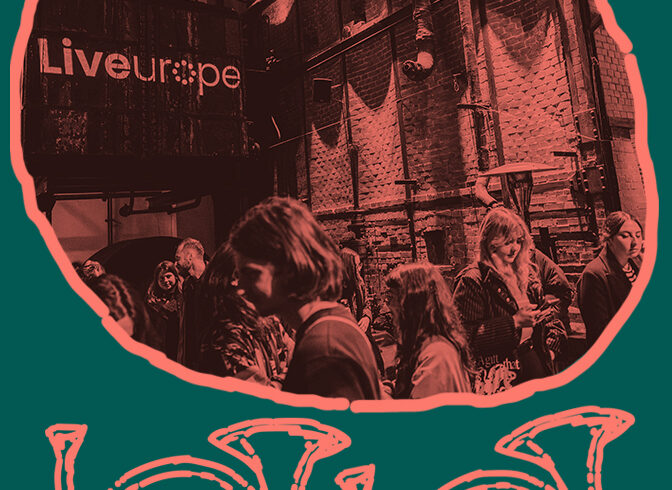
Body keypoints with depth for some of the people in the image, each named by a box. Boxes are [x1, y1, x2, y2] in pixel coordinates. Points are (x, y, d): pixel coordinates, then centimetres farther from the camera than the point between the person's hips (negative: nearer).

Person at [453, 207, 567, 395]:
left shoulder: (527, 272, 10)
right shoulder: (472, 280, -14)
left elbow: (545, 311, 21)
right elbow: (468, 336, -18)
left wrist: (551, 345, 5)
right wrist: (514, 322, -21)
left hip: (536, 362, 7)